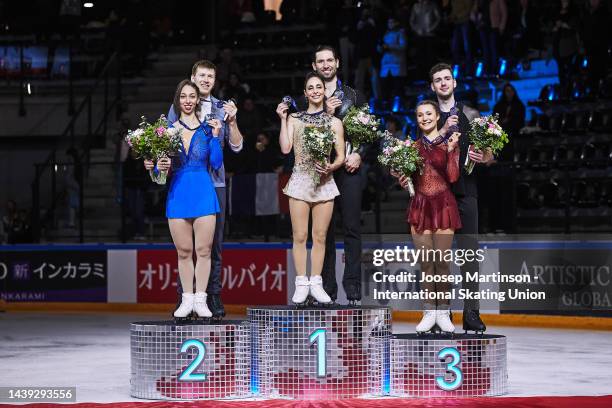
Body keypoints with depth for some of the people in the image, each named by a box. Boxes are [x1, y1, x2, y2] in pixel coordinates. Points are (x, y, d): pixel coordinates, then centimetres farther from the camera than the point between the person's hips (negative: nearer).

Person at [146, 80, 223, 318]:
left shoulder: (207, 129, 5)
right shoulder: (168, 129, 8)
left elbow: (216, 163, 1)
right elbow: (161, 163, 11)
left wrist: (215, 137, -8)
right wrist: (159, 167, -11)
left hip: (203, 193, -1)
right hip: (178, 194, 1)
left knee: (203, 250, -1)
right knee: (184, 251, 5)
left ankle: (200, 300, 6)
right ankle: (187, 300, 14)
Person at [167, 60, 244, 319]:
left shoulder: (222, 108, 10)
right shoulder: (178, 108, 8)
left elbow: (236, 146, 6)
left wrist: (232, 121, -8)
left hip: (214, 182, 1)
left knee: (214, 242, 1)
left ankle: (214, 297, 6)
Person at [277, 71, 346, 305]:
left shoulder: (334, 123, 7)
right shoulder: (294, 119, 7)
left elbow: (341, 156, 6)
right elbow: (285, 148, -5)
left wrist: (331, 167, -14)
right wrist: (283, 119, -5)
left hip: (324, 182, 1)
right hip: (300, 181, -1)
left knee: (320, 236, 3)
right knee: (300, 236, -1)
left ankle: (316, 283, 9)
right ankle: (301, 284, 3)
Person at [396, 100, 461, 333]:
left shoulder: (449, 143, 4)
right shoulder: (413, 146, 12)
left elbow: (452, 177, -4)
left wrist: (450, 151, -12)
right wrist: (403, 181, -4)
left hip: (443, 205, -2)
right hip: (420, 206, 2)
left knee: (442, 261, -4)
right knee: (425, 262, 0)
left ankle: (443, 312, 3)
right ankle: (429, 312, 4)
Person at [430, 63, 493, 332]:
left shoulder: (470, 115, 12)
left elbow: (488, 155, 12)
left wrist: (481, 157, -11)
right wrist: (443, 131, -10)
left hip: (465, 191, 0)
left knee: (470, 254, -5)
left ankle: (471, 313, -3)